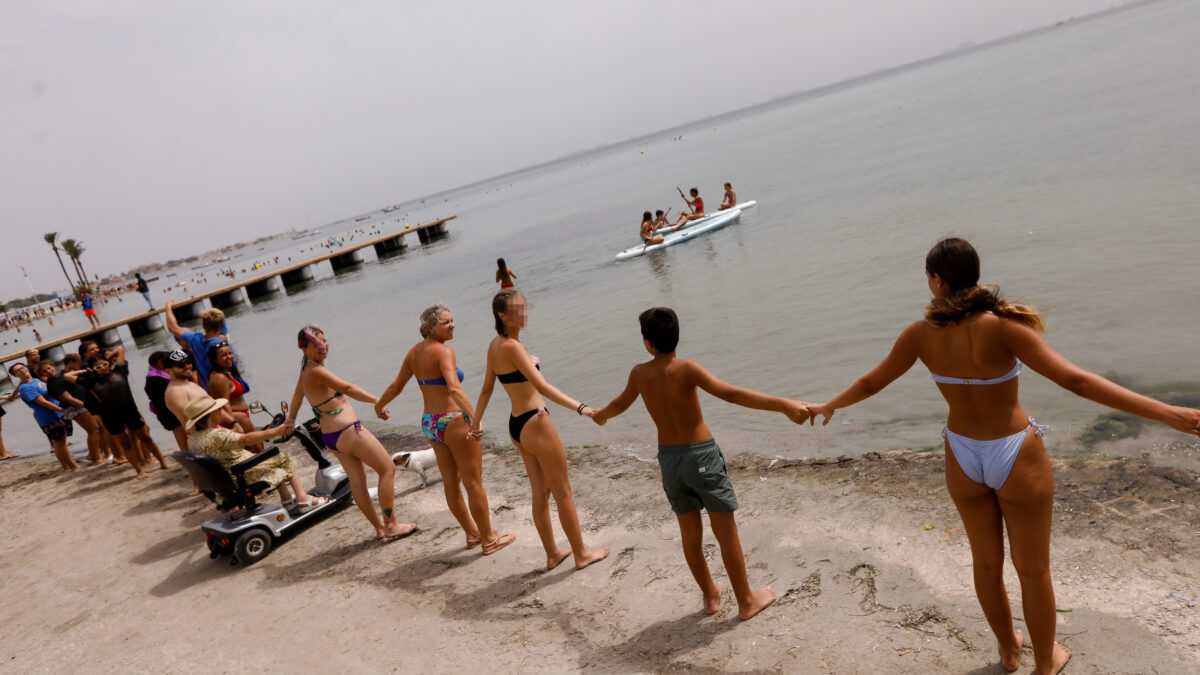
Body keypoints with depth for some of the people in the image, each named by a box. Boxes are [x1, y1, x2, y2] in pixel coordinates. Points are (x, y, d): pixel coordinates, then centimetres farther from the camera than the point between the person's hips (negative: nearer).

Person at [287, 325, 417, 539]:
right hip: (348, 431, -9)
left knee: (357, 482, 13)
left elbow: (297, 395, 23)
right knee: (388, 469, 1)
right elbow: (347, 389, -25)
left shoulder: (306, 368, 8)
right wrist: (377, 400, -25)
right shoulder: (316, 371, -21)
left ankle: (379, 528, 20)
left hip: (330, 435, 9)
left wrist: (290, 420, 37)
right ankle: (391, 525, 5)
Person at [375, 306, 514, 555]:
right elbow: (454, 388, -33)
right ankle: (489, 539, 16)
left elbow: (396, 386, 16)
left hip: (430, 423, 8)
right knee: (474, 483, 4)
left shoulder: (414, 352, 6)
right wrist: (475, 418, -42)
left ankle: (472, 533, 33)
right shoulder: (443, 351, -18)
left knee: (451, 483, 18)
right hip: (453, 422, -8)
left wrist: (379, 406, 34)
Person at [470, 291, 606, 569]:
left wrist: (476, 422, 26)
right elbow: (542, 386, -27)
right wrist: (580, 407, -31)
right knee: (563, 492, 5)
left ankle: (552, 554, 30)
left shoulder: (495, 345, 7)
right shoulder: (511, 346, -20)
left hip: (516, 425, 9)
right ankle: (581, 553, 18)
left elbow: (486, 388, 16)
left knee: (540, 494, 18)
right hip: (534, 423, -9)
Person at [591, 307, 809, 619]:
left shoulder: (639, 374, -2)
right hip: (702, 456, -4)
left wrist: (601, 415, 41)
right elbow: (731, 394, -30)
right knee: (727, 533, 9)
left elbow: (620, 403, 18)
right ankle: (746, 600, 22)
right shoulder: (686, 368, -18)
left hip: (669, 460, 5)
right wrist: (783, 404, -35)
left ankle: (710, 596, 35)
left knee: (690, 535, 18)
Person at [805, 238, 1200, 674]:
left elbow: (870, 383, 0)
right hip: (1017, 459, -3)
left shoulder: (920, 334, -13)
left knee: (986, 561, 24)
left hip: (962, 458, 3)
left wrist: (828, 406, 19)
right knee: (1033, 568, 19)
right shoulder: (1000, 326, -24)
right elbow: (1074, 380, -29)